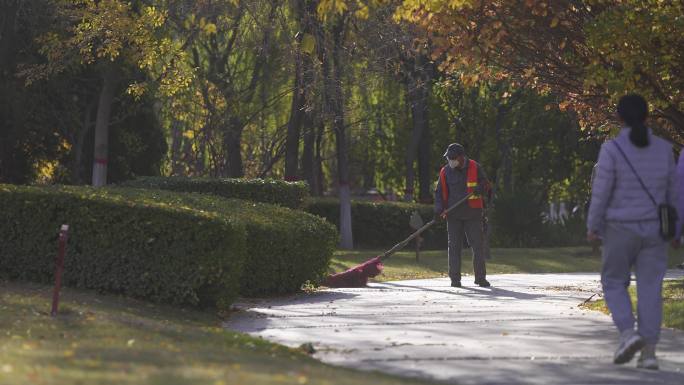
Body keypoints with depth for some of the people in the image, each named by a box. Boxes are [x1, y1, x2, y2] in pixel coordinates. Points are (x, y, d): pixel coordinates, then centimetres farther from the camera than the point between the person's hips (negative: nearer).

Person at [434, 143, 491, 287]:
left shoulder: (475, 168, -1)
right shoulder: (445, 171, 3)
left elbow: (485, 184, 6)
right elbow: (440, 192, 7)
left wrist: (479, 188, -18)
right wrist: (439, 209, -6)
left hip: (473, 214, -1)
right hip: (453, 214, 1)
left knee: (478, 245, -1)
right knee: (454, 246, 0)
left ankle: (480, 278, 6)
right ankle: (455, 279, 5)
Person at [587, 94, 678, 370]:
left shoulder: (612, 149, -12)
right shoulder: (663, 148, 1)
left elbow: (601, 192, -12)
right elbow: (672, 192, 6)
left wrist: (592, 227, -1)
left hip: (620, 228, -3)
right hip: (653, 230, 3)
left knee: (614, 283, 13)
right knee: (649, 289, 4)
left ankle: (628, 333, -8)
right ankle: (649, 352, -2)